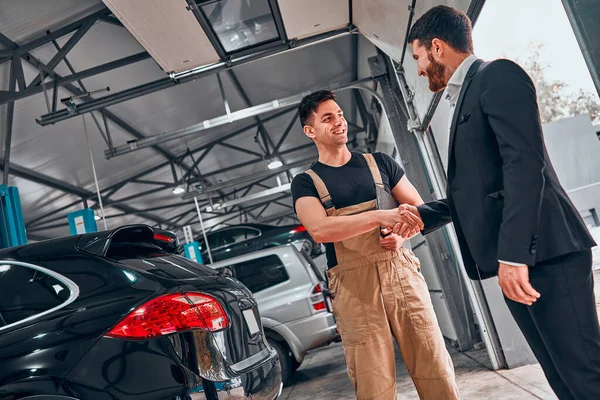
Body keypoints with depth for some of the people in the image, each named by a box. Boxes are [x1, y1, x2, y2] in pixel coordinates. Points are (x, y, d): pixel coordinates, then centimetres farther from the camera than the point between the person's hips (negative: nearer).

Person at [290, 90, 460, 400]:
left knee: (436, 372, 2)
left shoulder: (379, 163, 14)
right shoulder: (306, 183, 6)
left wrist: (401, 235, -8)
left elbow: (419, 209, 14)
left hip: (400, 273, 2)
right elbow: (319, 229, -13)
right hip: (353, 286, -2)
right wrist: (382, 216, -24)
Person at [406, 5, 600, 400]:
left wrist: (512, 253, -24)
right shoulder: (466, 98, 24)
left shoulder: (497, 75, -3)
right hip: (515, 261, 9)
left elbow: (525, 163, -18)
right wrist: (423, 214, 21)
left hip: (542, 253, -9)